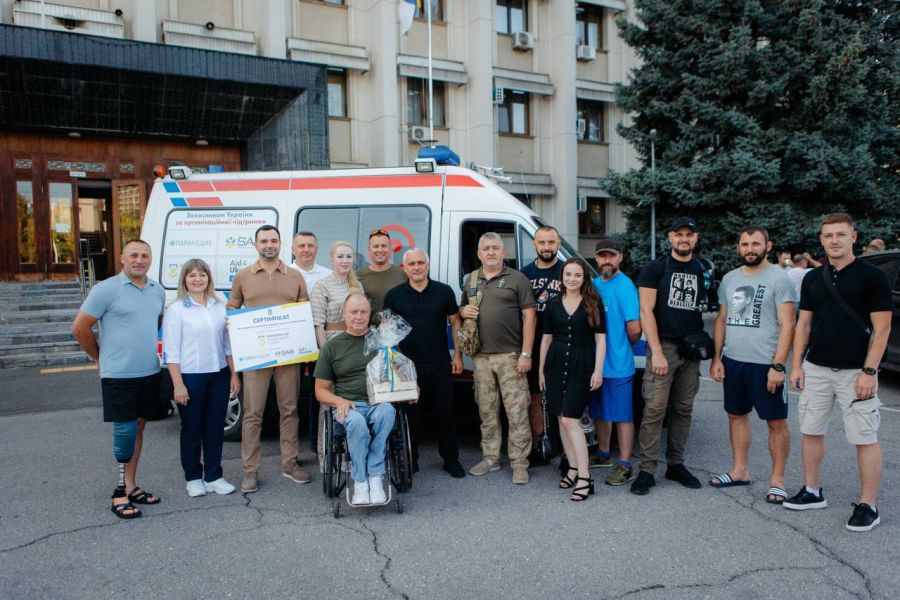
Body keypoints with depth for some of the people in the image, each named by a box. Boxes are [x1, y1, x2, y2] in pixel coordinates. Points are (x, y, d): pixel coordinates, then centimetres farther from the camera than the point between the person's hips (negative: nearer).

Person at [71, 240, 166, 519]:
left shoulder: (157, 290, 8)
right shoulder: (106, 289, -10)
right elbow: (80, 328, -7)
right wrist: (102, 358, 1)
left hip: (150, 372, 6)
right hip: (119, 375, -6)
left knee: (138, 428, 13)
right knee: (125, 431, -3)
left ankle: (130, 486, 23)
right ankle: (122, 491, 8)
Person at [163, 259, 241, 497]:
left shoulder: (220, 306, 7)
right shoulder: (176, 309, -5)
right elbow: (171, 351, -8)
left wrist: (234, 374, 7)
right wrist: (178, 384, -12)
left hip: (219, 375, 4)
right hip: (191, 377, -4)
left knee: (215, 428, 10)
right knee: (192, 429, 8)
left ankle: (213, 476, 21)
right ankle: (193, 478, 22)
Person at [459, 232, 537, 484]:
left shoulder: (517, 279, -1)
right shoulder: (471, 280, 14)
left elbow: (529, 317, -5)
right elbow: (461, 309, 25)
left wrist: (526, 354, -11)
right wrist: (463, 311, -2)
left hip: (510, 356, -4)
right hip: (481, 356, 5)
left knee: (517, 412, -3)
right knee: (486, 411, 12)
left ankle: (519, 463, 6)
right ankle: (490, 457, 24)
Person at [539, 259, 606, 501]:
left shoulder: (593, 303, 0)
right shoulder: (554, 304, 9)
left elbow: (600, 338, -1)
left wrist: (598, 370, -8)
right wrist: (541, 369, 13)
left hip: (581, 365, -4)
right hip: (556, 363, 4)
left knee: (570, 420, -11)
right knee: (562, 419, 6)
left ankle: (584, 478, -7)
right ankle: (573, 468, 18)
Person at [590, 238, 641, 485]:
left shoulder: (624, 286, -14)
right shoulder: (594, 284, 9)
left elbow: (634, 328, -18)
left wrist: (628, 345, -2)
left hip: (617, 365, -7)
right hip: (595, 362, 8)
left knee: (622, 415, 2)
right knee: (599, 412, 19)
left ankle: (625, 467, 11)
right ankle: (603, 454, 36)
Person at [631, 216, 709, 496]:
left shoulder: (702, 271, 14)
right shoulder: (655, 268, -1)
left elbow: (703, 311, 18)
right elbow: (646, 311, -7)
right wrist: (657, 352, -14)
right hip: (664, 345, -5)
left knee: (684, 409, 9)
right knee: (654, 409, -8)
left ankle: (676, 464, 21)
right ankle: (647, 470, -2)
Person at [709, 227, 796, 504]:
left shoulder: (779, 278, -6)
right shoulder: (729, 279, 11)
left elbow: (787, 325, -10)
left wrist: (778, 366, -17)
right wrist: (716, 358, 7)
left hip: (764, 364, -5)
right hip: (732, 361, 6)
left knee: (776, 422, 3)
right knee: (736, 415, 13)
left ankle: (777, 478, 14)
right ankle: (740, 471, 26)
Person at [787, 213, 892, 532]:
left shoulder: (872, 276, -7)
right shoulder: (813, 278, 8)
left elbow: (882, 328, -9)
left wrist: (869, 371, -15)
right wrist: (796, 365, 4)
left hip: (855, 372, -5)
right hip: (816, 368, 5)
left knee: (865, 439, 1)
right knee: (811, 432, 11)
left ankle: (868, 506, 11)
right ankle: (812, 492, 25)